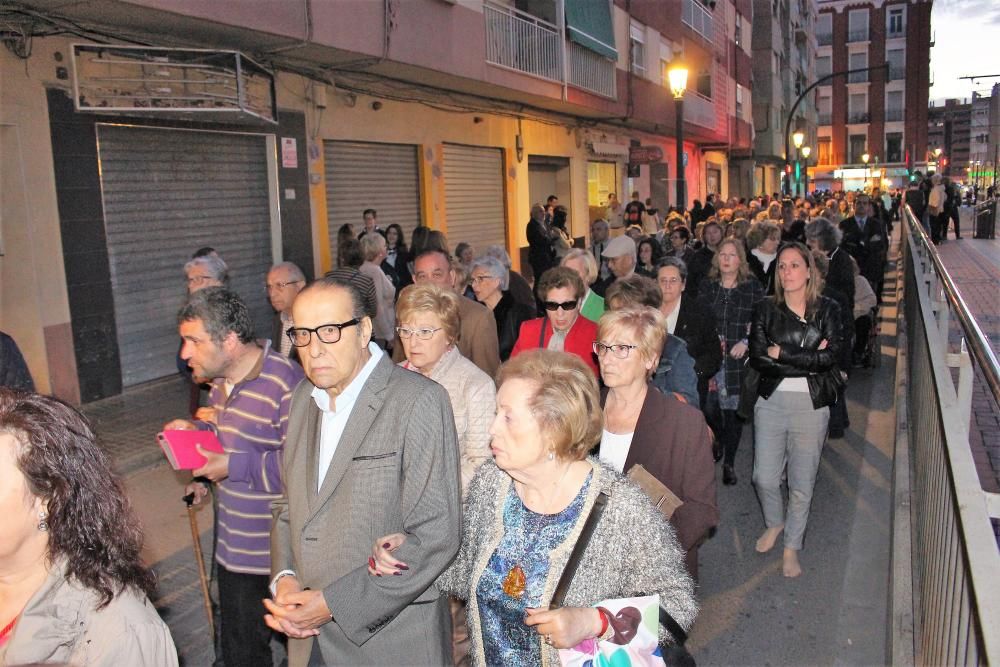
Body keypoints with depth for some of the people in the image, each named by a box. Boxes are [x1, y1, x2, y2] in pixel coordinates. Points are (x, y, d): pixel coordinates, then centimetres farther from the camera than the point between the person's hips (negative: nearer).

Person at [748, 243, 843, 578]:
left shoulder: (827, 310, 0)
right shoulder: (767, 310, 2)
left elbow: (830, 356, -14)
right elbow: (757, 357, -9)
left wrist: (781, 354, -13)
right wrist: (809, 360, -13)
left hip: (811, 404, -1)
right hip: (771, 402, 1)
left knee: (802, 483, 5)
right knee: (764, 477, 3)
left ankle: (791, 547, 26)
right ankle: (774, 523, 35)